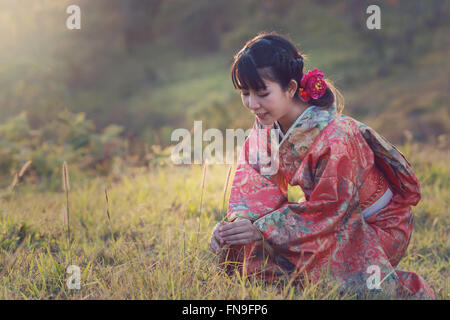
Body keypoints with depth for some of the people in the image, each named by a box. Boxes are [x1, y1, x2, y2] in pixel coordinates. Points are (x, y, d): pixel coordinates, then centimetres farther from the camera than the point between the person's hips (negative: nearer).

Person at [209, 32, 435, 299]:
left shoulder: (335, 136, -30)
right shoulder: (267, 124, -7)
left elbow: (329, 207, -27)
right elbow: (255, 181, -10)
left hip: (378, 227, -6)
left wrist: (261, 229, -34)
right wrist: (238, 221, -32)